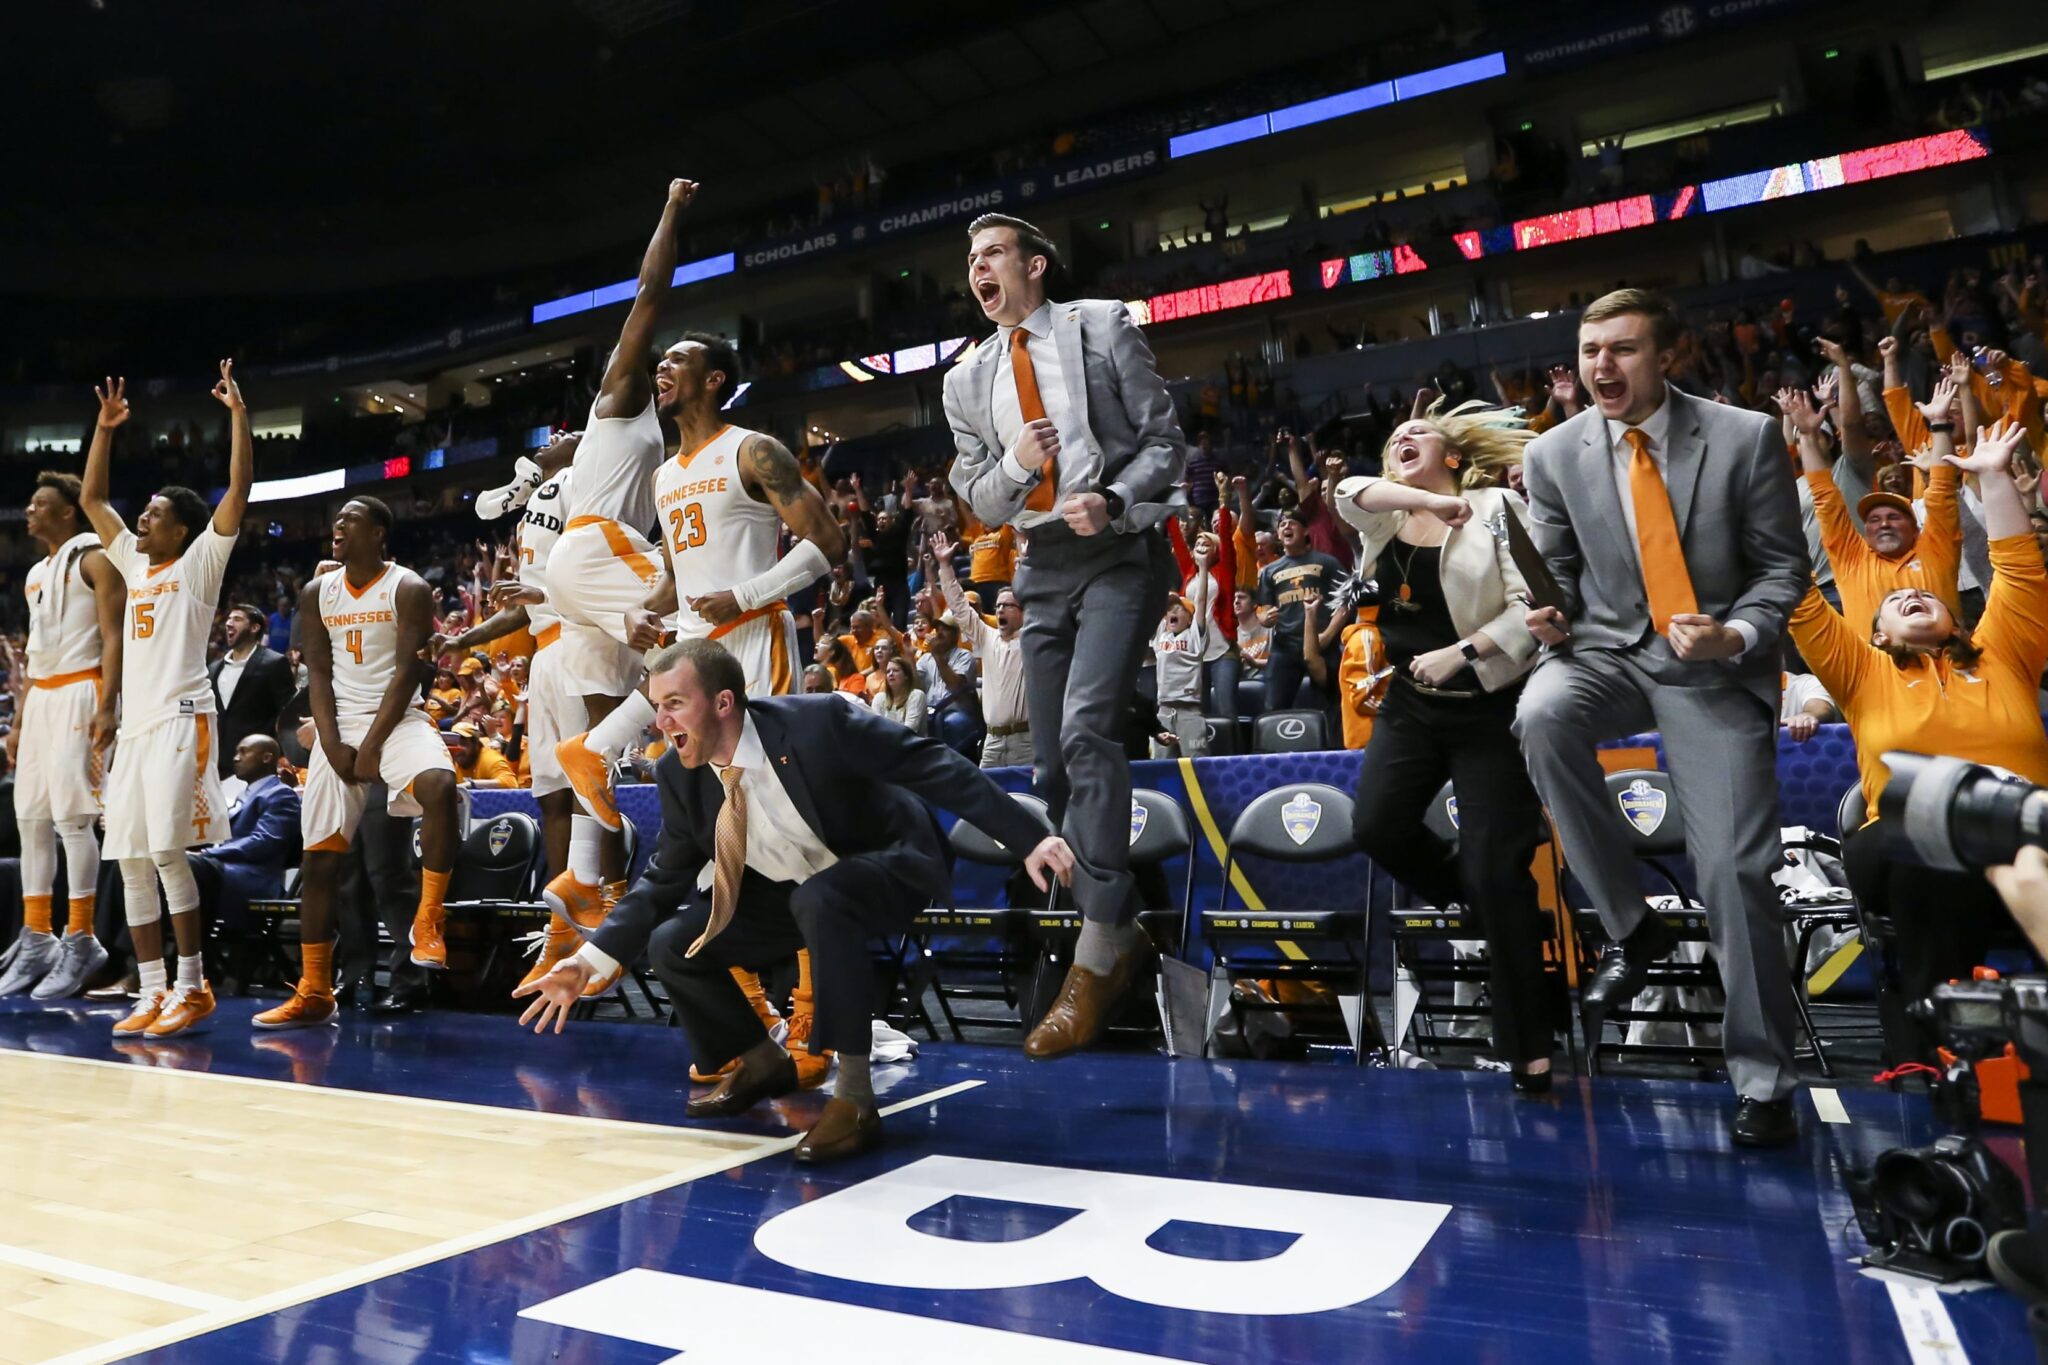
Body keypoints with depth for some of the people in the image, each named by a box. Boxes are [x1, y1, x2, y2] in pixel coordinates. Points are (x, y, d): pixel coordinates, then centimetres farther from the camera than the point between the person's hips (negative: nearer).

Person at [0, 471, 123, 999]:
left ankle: (80, 941, -6)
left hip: (78, 694, -9)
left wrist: (106, 708, -22)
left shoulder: (94, 559, -5)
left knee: (72, 816, -11)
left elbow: (114, 636, -13)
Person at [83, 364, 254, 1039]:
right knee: (129, 859, 4)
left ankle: (193, 987, -6)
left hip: (180, 722, -8)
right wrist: (105, 426, 22)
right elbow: (91, 498, 27)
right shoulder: (134, 563, 20)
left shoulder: (200, 562, 2)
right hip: (134, 725, 8)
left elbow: (239, 488, -8)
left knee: (166, 851, -13)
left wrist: (237, 412, -9)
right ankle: (153, 992, 9)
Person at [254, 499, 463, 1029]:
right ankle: (313, 993, 12)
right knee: (318, 858, 3)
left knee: (439, 786, -37)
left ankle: (428, 921, -21)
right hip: (339, 726, 5)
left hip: (397, 718, -5)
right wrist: (332, 744, -7)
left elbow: (408, 671, -12)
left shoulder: (409, 589, -6)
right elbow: (320, 675, 6)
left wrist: (373, 744, -17)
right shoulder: (317, 594, 9)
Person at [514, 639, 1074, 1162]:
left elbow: (936, 766, -24)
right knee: (671, 945, -4)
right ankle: (762, 1061, 23)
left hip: (889, 868, -6)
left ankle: (854, 1095, -23)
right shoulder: (678, 774, -11)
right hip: (788, 892, 6)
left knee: (817, 898, -38)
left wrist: (1030, 839, -27)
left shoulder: (816, 721, -28)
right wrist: (590, 961, -10)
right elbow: (665, 879, 0)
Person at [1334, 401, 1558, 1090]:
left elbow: (1533, 606, -14)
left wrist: (1459, 653, -23)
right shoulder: (1385, 513, 7)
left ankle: (1528, 1043, 6)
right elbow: (1347, 491, -16)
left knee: (1498, 868, -8)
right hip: (1411, 704, 5)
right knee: (1377, 827, -13)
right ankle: (1485, 905, 18)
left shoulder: (1496, 508, -6)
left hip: (1491, 708, -5)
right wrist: (1428, 500, -31)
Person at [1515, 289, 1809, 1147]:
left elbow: (1784, 563, -1)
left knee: (1734, 868, -8)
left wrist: (1736, 636, -20)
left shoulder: (1745, 437, -5)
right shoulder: (1554, 454, -1)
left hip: (1715, 664, -1)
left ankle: (1762, 1078, 12)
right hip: (1609, 649, 2)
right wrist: (1552, 614, -13)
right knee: (1540, 714, -34)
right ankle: (1629, 928, -14)